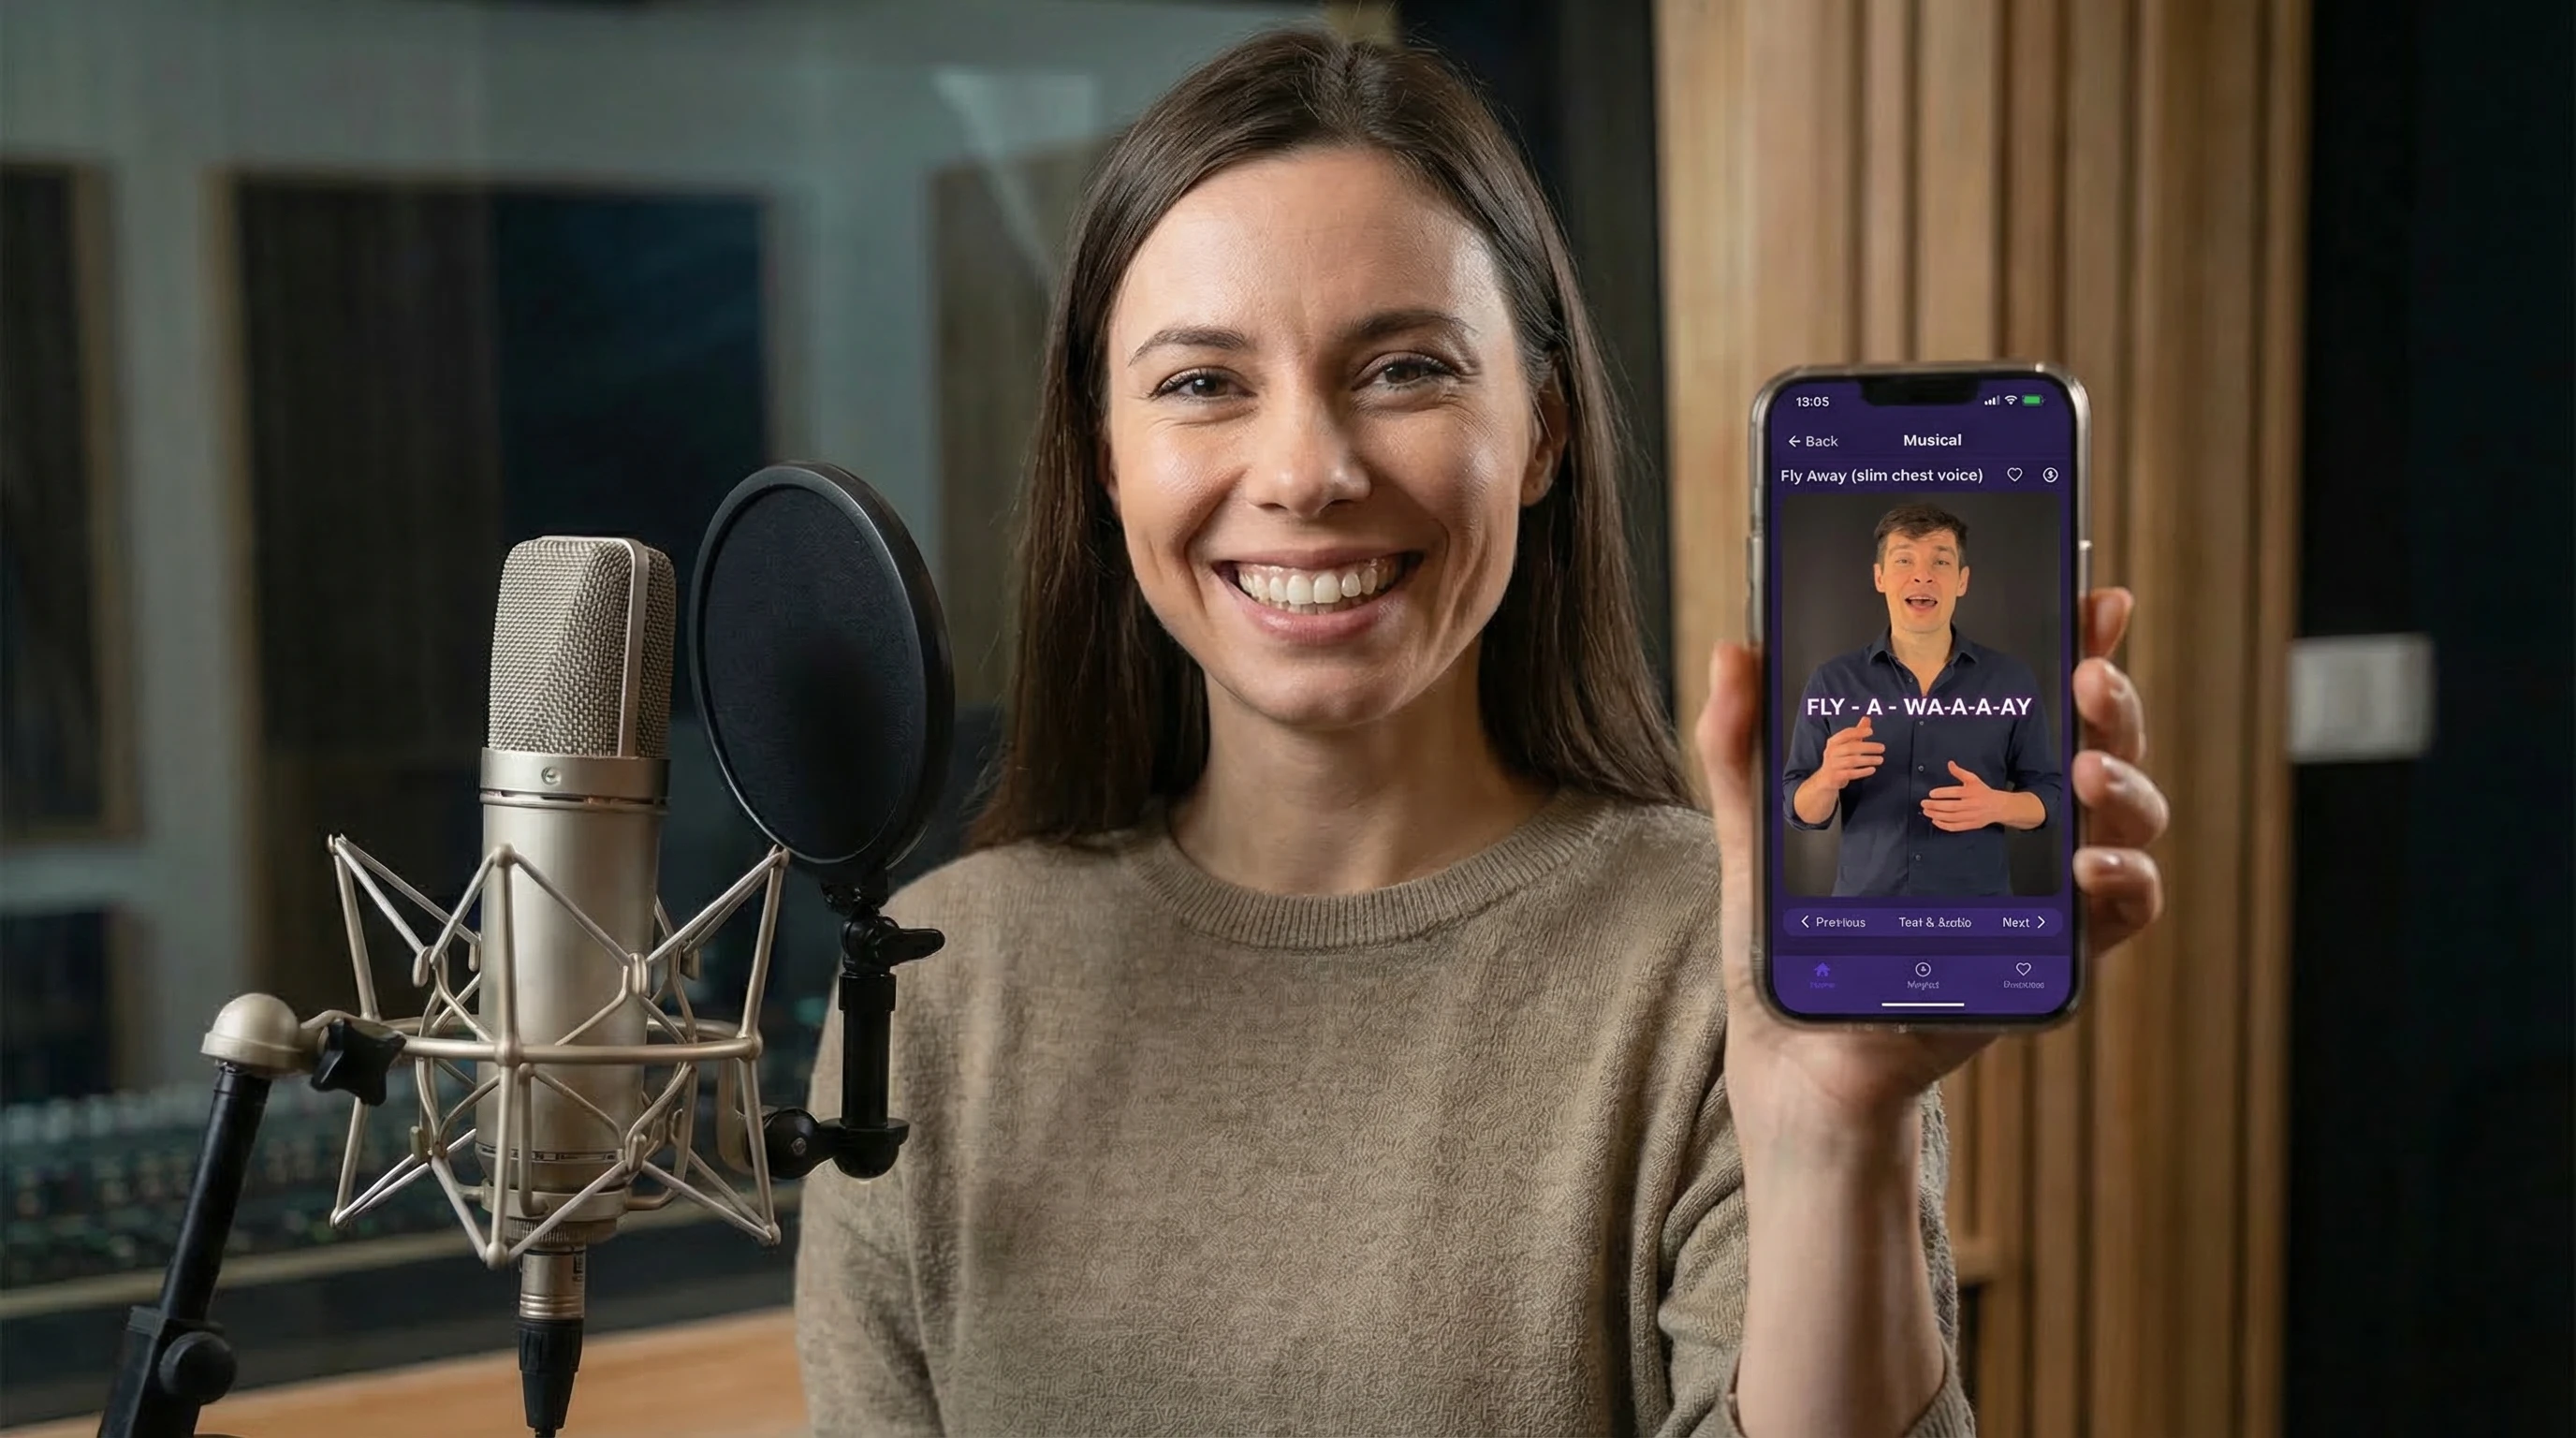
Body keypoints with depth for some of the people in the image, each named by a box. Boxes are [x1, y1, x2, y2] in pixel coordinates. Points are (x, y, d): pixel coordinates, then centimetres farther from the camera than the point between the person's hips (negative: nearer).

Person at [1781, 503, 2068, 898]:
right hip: (1864, 894, 0)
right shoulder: (1833, 681, -2)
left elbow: (2051, 794, 3)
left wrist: (1997, 806, -17)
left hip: (1976, 908, 0)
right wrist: (1827, 780, -21)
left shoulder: (2012, 681, 0)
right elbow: (1801, 811, -1)